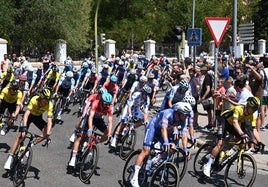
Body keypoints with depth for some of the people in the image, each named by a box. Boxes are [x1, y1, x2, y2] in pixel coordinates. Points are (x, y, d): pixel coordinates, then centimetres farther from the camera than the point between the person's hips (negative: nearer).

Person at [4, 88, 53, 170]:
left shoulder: (50, 105, -29)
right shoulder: (34, 100, -33)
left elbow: (49, 121, -32)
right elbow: (26, 114, -39)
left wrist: (47, 134, -43)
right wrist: (24, 127, -51)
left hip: (38, 117, 2)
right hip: (29, 116, -2)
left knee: (47, 130, -24)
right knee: (20, 136, -16)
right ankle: (10, 158, -12)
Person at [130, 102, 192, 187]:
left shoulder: (182, 120, -16)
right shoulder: (168, 113, -34)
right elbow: (163, 128, -46)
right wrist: (166, 142, -58)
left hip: (161, 131, 7)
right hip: (153, 127, -6)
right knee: (146, 151, -17)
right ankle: (134, 178, -18)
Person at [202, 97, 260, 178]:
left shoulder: (253, 116, -16)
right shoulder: (238, 109, -33)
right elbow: (235, 122, -47)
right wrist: (242, 134, -60)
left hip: (232, 125, 6)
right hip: (224, 121, -6)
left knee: (243, 140, -15)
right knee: (221, 143, -20)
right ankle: (207, 166, -16)